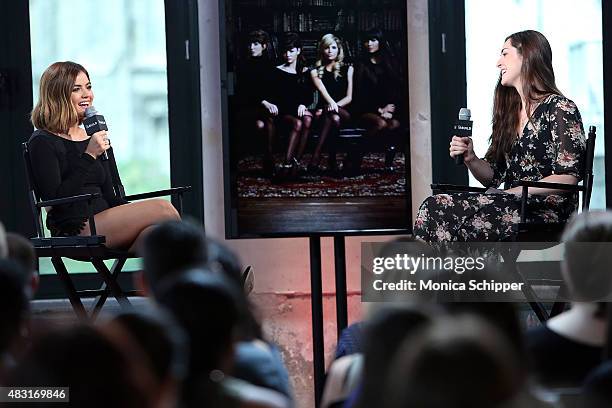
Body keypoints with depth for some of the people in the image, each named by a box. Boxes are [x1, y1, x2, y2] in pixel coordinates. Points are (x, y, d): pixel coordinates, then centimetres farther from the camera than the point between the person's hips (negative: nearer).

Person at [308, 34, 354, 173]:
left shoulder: (347, 69, 12)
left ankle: (315, 158, -45)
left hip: (344, 111, 0)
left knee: (332, 116, -36)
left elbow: (349, 97, 3)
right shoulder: (316, 71, 11)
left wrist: (334, 106, -16)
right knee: (334, 118, -36)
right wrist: (330, 103, -33)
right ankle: (331, 160, -41)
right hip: (325, 111, 0)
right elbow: (322, 90, -10)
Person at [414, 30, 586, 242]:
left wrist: (513, 192, -12)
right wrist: (471, 160, 0)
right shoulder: (508, 111, 21)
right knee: (433, 207, -21)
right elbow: (492, 176, 20)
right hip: (513, 208, 7)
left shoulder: (560, 109, -3)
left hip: (546, 212, -7)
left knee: (437, 209, -26)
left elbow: (567, 177, -11)